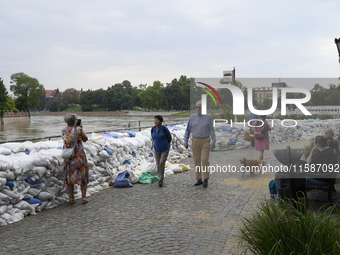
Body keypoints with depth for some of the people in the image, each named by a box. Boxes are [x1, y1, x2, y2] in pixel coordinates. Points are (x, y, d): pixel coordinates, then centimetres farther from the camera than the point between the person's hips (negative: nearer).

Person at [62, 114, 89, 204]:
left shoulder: (63, 131, -1)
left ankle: (71, 198, 13)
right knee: (83, 176, 8)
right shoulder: (78, 129, -10)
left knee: (69, 176, 11)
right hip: (79, 156, -3)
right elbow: (85, 139, 5)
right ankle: (84, 197, 6)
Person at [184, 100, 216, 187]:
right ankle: (199, 179, 15)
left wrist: (213, 142, -7)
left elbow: (211, 130, -2)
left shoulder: (208, 117, -5)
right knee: (197, 160, 4)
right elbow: (188, 130, 5)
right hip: (195, 141, 2)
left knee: (205, 160, -12)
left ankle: (205, 180, 0)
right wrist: (185, 142, 0)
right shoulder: (192, 117, 0)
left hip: (205, 141, -2)